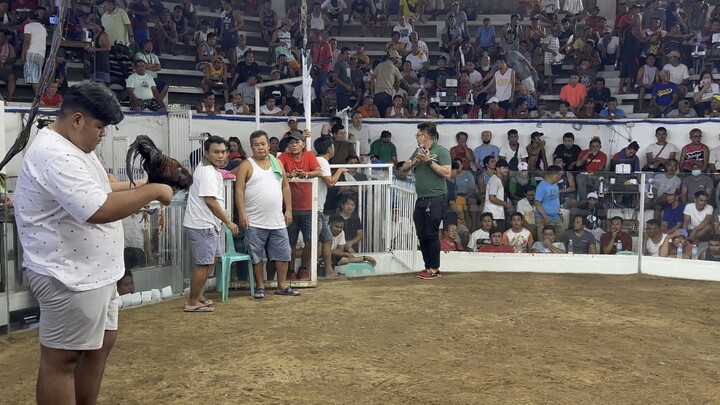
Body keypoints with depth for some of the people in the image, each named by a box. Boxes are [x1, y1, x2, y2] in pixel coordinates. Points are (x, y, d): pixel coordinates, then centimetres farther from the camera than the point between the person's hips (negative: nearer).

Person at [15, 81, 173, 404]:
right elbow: (100, 210, -33)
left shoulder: (71, 147, 11)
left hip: (92, 271, 11)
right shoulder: (55, 155, -24)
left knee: (101, 343, 20)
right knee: (62, 359, 3)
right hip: (70, 277, -11)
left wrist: (133, 186, 13)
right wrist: (152, 192, -23)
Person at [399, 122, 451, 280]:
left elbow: (447, 173, -16)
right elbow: (403, 169, 14)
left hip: (436, 200, -7)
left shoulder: (441, 151, -5)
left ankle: (435, 269, 5)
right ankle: (428, 267, 20)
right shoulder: (419, 151, 17)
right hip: (421, 200, 7)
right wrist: (414, 161, -5)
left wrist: (429, 160, -15)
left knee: (431, 234, -5)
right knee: (422, 235, 9)